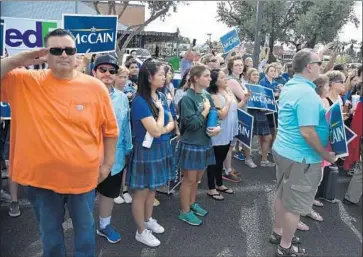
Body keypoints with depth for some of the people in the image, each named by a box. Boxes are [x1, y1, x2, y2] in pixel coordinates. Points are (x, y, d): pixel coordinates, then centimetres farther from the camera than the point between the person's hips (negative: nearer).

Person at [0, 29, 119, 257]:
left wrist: (107, 164, 1)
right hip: (42, 175, 1)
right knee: (49, 230, 22)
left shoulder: (95, 87, -8)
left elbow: (110, 129, -1)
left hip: (83, 175, 0)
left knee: (84, 227, 21)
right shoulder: (24, 82, -5)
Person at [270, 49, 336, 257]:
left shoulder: (289, 86, 7)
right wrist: (326, 155, -14)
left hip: (283, 150, 10)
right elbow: (307, 132, -27)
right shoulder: (307, 93, -24)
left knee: (283, 195, 22)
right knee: (295, 204, 6)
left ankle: (278, 233, 39)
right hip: (301, 157, -9)